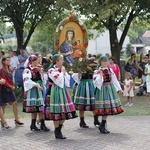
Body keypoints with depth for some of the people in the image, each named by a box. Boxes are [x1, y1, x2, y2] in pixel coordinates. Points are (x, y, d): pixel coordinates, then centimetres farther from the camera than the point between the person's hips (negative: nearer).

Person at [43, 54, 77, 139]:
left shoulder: (62, 69, 14)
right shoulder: (51, 70, -9)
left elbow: (67, 79, 11)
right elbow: (59, 80, -18)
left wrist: (64, 72, 0)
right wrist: (62, 72, -7)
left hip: (63, 91, 8)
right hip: (55, 92, -8)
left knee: (65, 111, 6)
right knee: (56, 111, -5)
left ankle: (59, 131, 17)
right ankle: (57, 133, 4)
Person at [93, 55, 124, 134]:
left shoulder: (110, 70, 11)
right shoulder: (97, 71, -5)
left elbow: (114, 79, 16)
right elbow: (96, 82, -15)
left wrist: (119, 89, 17)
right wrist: (100, 73, -21)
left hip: (110, 89, 5)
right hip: (102, 90, -5)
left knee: (108, 108, 4)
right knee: (105, 108, -8)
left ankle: (102, 126, 15)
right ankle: (102, 126, 3)